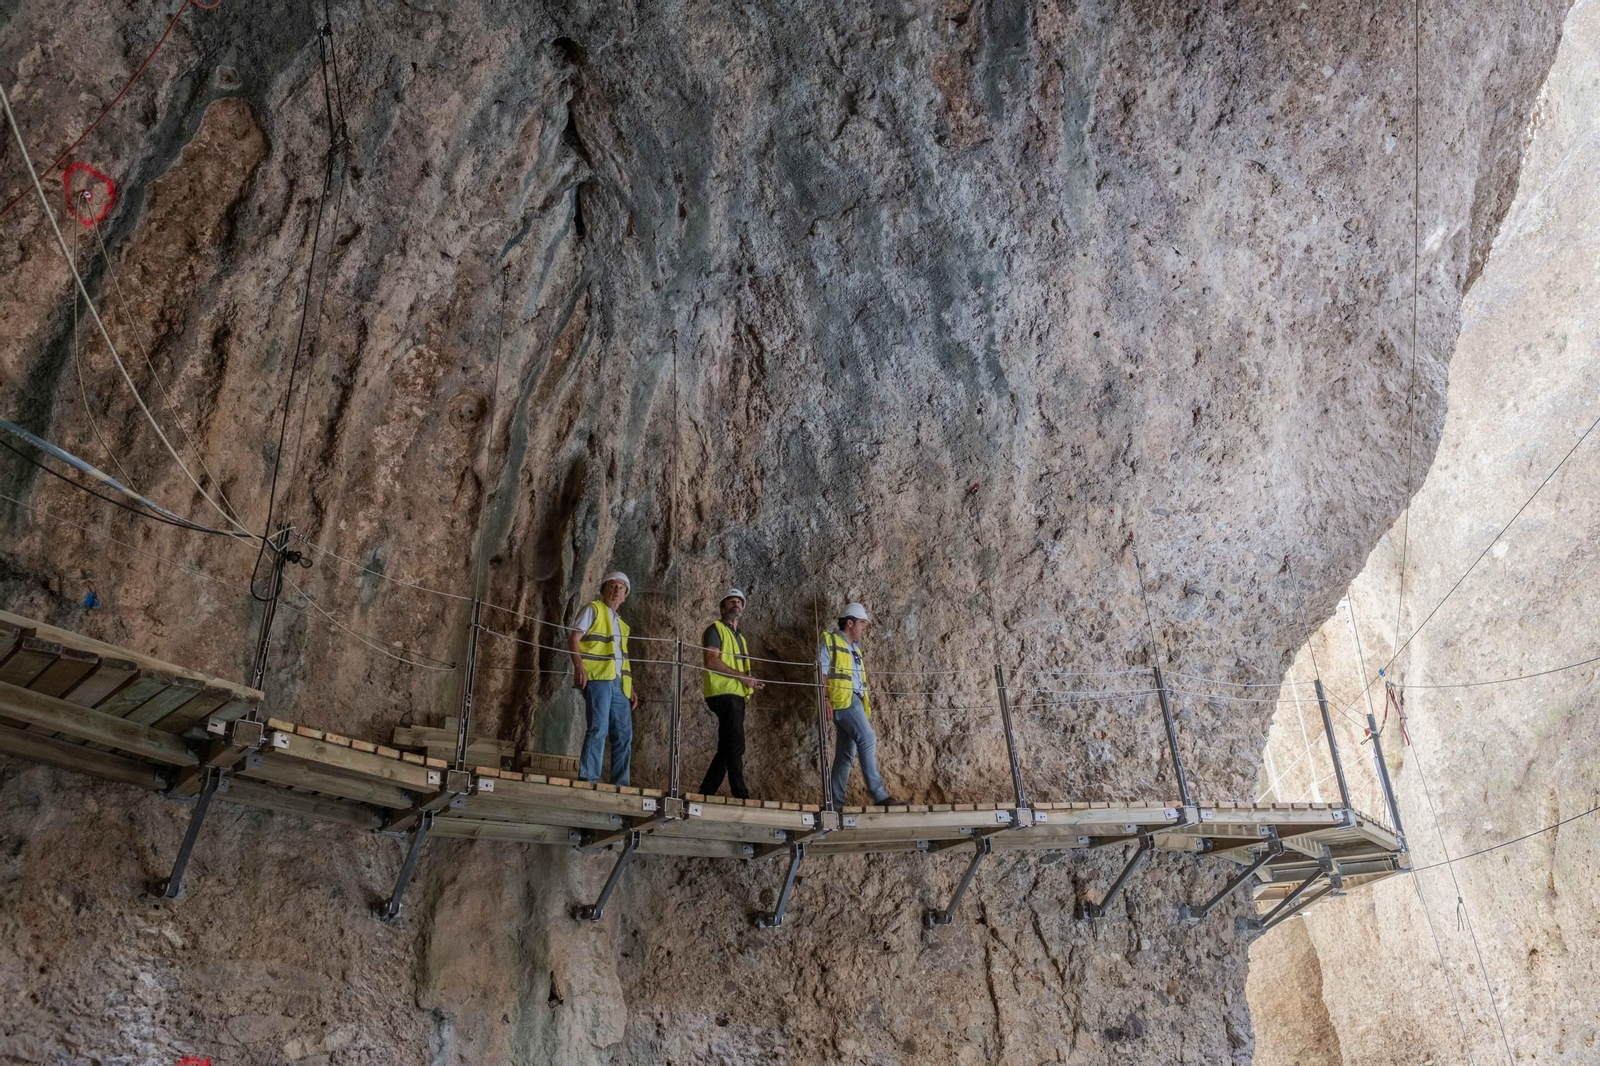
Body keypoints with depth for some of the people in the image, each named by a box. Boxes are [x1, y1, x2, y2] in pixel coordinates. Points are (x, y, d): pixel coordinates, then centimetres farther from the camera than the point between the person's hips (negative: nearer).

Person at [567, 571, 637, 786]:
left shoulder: (621, 624, 28)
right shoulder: (593, 610, 8)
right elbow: (573, 639, -3)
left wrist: (631, 688, 17)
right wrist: (579, 665, -19)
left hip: (618, 683, 7)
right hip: (597, 677, -7)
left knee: (624, 734, 3)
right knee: (599, 728, -15)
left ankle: (620, 784, 7)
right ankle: (588, 778, -13)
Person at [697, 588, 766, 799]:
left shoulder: (741, 638, 26)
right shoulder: (716, 629, 0)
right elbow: (712, 662, -14)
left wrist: (752, 683, 6)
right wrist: (742, 676, -16)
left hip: (737, 695, 9)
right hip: (723, 693, -9)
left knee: (726, 748, 8)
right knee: (735, 746, -13)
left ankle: (706, 792, 13)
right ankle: (740, 794, -14)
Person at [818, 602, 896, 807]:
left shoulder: (854, 648, 26)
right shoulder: (830, 641, 2)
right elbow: (822, 671, -7)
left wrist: (866, 710, 20)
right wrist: (825, 698, -18)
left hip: (854, 702, 9)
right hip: (842, 699, -9)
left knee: (846, 754, 6)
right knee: (867, 739, -21)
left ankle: (836, 802, 9)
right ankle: (879, 796, -24)